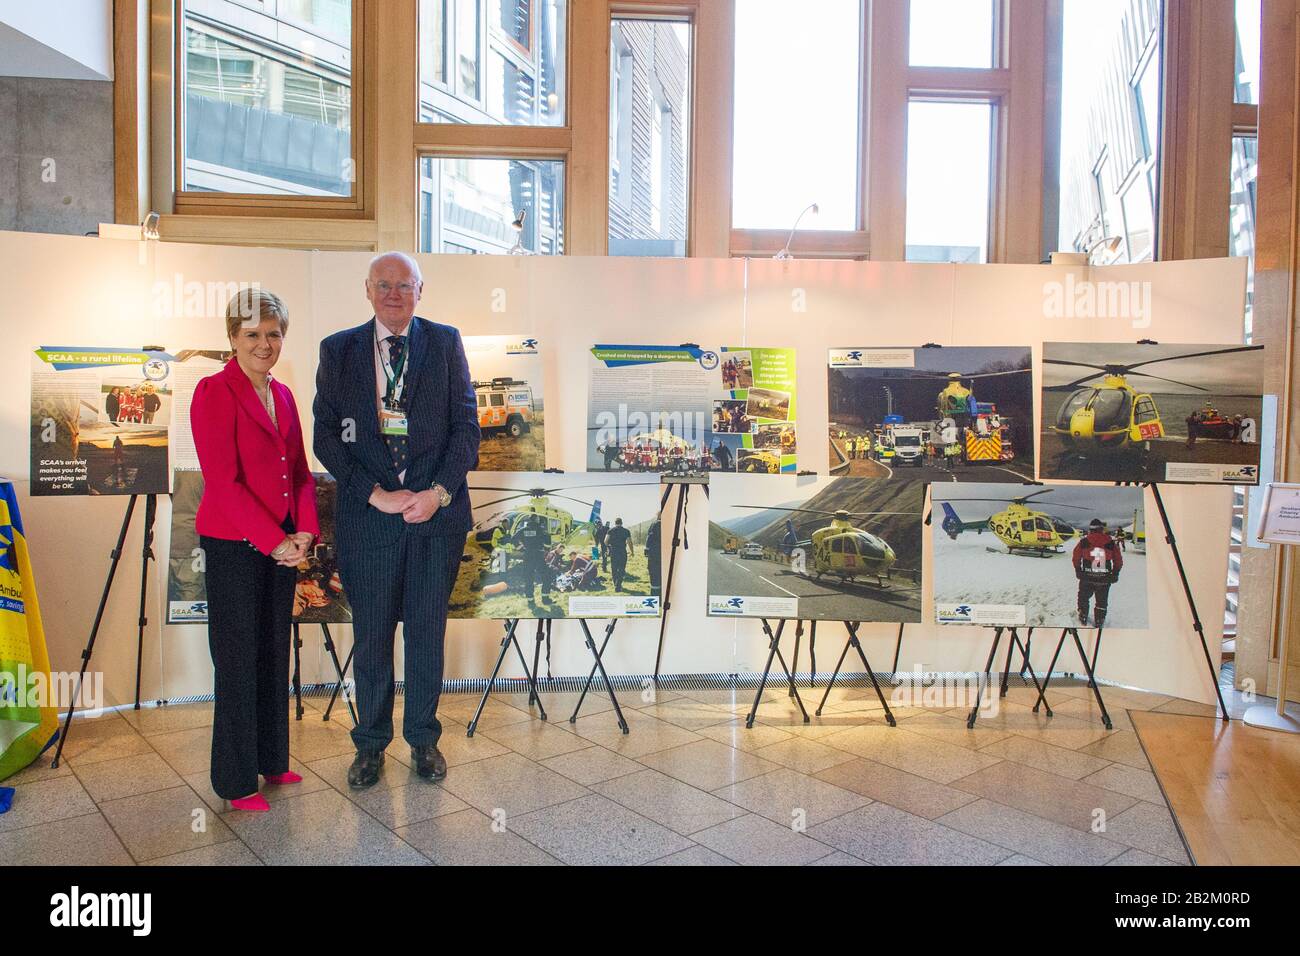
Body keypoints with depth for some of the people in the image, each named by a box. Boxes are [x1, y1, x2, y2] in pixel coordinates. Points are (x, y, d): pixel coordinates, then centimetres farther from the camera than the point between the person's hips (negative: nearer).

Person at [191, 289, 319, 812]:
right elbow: (223, 481, -16)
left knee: (275, 653, 15)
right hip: (233, 545, -7)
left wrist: (304, 531, -3)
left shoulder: (282, 394, 12)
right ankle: (236, 780, 17)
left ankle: (271, 760, 29)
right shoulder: (214, 391, -10)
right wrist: (273, 540, -16)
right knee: (238, 660, 3)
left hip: (282, 543, 7)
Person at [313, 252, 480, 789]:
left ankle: (423, 737, 27)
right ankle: (370, 743, 27)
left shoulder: (445, 343, 5)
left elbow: (466, 424, 1)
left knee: (427, 630, 11)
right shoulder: (338, 350, 5)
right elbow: (326, 437, 0)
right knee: (371, 634, 9)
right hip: (367, 513, 0)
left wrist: (439, 491, -11)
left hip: (436, 510, 0)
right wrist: (376, 494, -11)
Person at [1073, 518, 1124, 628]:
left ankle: (1083, 619, 29)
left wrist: (1078, 571, 10)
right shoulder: (1111, 542, -5)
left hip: (1086, 577, 0)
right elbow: (1118, 561, 1)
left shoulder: (1084, 541, -7)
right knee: (1102, 602, 14)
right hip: (1105, 579, 0)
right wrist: (1115, 574, 11)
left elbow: (1076, 558, -2)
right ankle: (1099, 623, 21)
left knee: (1083, 598, 21)